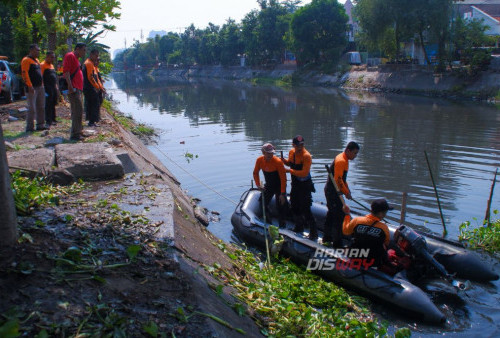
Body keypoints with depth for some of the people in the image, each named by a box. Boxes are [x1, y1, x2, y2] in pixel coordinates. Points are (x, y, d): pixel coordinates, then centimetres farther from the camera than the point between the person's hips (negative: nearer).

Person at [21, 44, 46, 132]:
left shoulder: (36, 60, 19)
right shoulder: (26, 60, -9)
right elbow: (25, 74, -17)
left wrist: (42, 84, 18)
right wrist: (30, 86, -23)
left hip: (40, 87, 9)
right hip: (32, 88, -9)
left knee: (41, 107, 11)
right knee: (32, 108, -8)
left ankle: (40, 125, 18)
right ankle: (29, 127, -2)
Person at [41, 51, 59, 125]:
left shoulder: (52, 65, 20)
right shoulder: (43, 65, -7)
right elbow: (41, 77, -14)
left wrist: (56, 87, 21)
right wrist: (43, 88, -20)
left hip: (54, 88, 9)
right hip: (47, 88, -9)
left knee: (53, 104, 11)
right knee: (48, 105, -7)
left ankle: (53, 119, 19)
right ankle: (48, 121, -5)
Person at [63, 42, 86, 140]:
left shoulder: (75, 58, 24)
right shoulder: (70, 56, -7)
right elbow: (66, 71, -18)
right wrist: (70, 86, -26)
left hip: (77, 89, 11)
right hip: (73, 89, -11)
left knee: (76, 110, 14)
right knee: (78, 110, -14)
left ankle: (77, 131, 21)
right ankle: (75, 134, -13)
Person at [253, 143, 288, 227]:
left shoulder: (278, 162, -27)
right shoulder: (259, 160, -12)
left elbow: (283, 178, -24)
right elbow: (255, 173, 6)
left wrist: (282, 194, -25)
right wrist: (258, 185, -3)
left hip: (279, 186, -5)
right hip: (268, 185, 5)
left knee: (280, 206, -6)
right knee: (263, 202, 10)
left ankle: (282, 226, 7)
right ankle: (268, 223, 28)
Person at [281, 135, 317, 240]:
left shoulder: (306, 156, -22)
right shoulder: (292, 152, 2)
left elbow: (304, 173, -28)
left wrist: (290, 171, -23)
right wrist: (284, 161, -2)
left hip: (305, 185, -8)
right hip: (295, 184, 8)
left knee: (305, 209, -9)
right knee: (295, 207, 19)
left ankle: (314, 233, 2)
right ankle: (299, 227, 40)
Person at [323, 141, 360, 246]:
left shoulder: (343, 159, 12)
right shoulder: (341, 161, -21)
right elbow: (338, 180, -25)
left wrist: (347, 189, 14)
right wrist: (346, 192, -18)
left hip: (331, 190, 11)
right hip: (333, 191, -11)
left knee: (331, 214, 20)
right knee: (340, 215, -8)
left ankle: (327, 238, 34)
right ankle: (337, 243, -2)